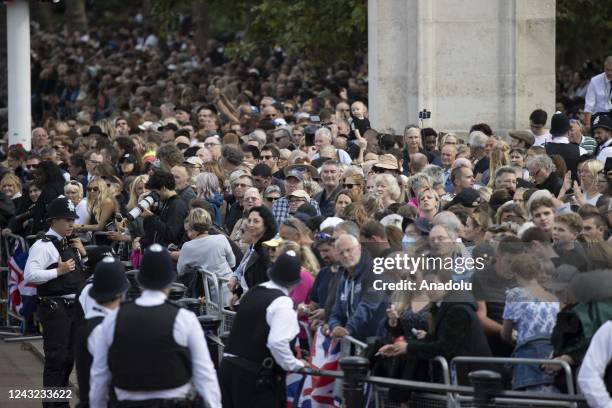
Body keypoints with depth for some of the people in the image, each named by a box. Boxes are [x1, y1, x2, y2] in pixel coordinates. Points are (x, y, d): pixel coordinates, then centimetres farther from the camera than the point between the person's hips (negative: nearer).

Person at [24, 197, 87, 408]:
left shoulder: (71, 244, 14)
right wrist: (58, 271, -23)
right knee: (56, 358, -8)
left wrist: (83, 254, 7)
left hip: (73, 305, 9)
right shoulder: (43, 246, -12)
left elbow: (81, 271, 26)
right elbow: (30, 275, -23)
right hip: (54, 308, -9)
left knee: (69, 357, 15)